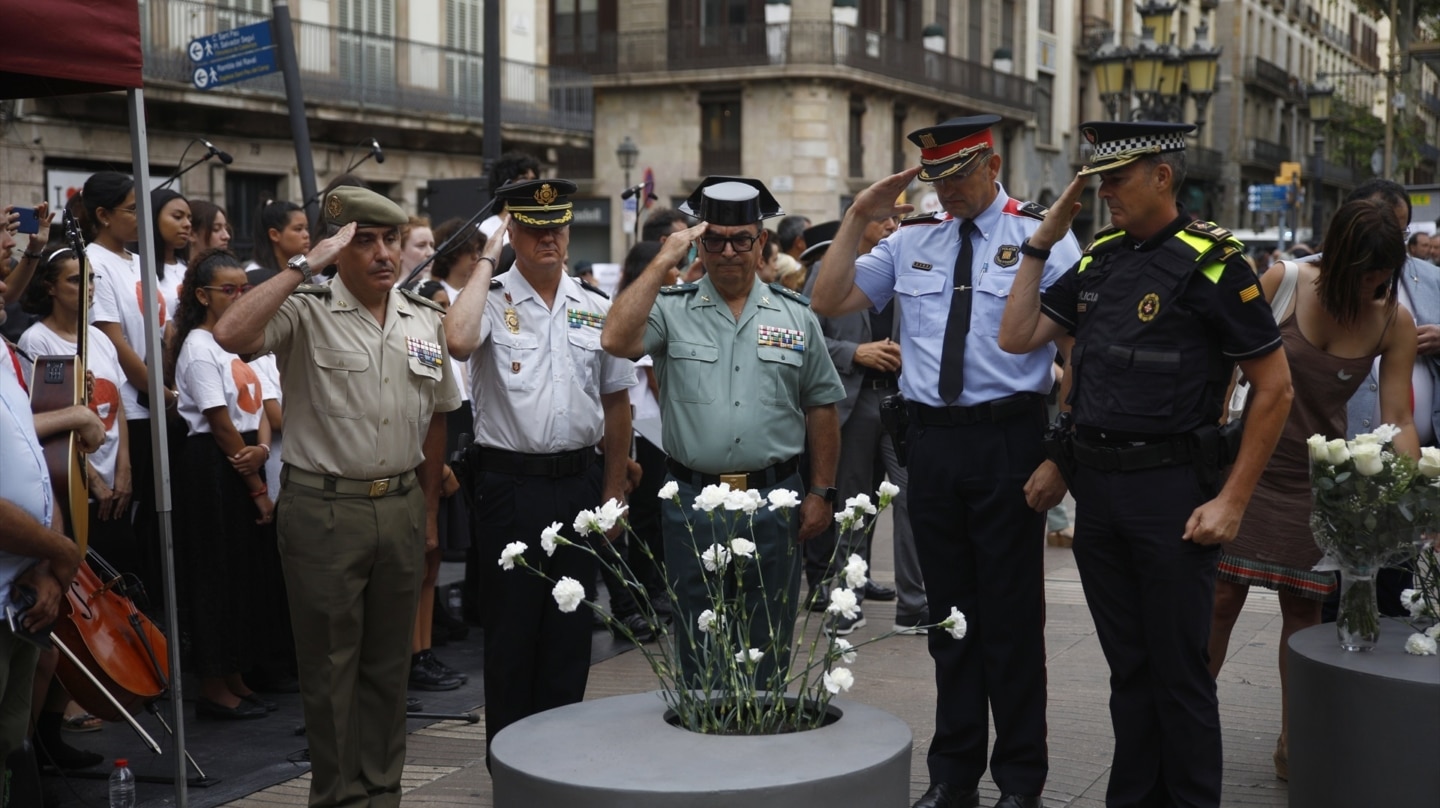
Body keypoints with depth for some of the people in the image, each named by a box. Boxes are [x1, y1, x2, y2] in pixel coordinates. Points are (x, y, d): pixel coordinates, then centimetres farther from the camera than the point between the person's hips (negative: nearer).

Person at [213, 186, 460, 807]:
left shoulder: (425, 320, 9)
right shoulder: (306, 314, -6)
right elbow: (231, 334, -26)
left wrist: (429, 511, 14)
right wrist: (304, 265, -22)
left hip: (402, 507, 5)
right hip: (324, 509, -4)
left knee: (389, 662, 14)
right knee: (330, 665, 5)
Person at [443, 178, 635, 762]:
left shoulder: (596, 309, 8)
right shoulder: (492, 301, -4)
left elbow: (615, 402, 12)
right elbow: (458, 341, -28)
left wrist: (614, 489, 9)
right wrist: (486, 263, -15)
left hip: (579, 481, 4)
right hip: (510, 484, -3)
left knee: (572, 625, 11)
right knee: (512, 624, 5)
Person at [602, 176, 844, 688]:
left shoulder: (795, 315, 8)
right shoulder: (672, 309, 2)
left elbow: (821, 407, 10)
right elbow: (616, 340, -18)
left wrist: (821, 492, 5)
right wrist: (663, 262, -13)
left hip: (774, 498, 1)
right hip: (692, 499, -1)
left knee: (769, 651, 9)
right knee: (697, 649, 8)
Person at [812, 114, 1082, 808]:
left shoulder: (1042, 237, -3)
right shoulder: (910, 241, 11)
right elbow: (829, 303, 9)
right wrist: (857, 218, 0)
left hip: (1009, 437, -4)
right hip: (931, 439, 4)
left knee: (1012, 617, 3)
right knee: (949, 614, 13)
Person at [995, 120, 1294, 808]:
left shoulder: (1212, 261, -10)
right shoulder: (1100, 258, 10)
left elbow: (1274, 388, -9)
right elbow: (1017, 337, 10)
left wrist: (1231, 502, -12)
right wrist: (1043, 239, 5)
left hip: (1172, 491, -6)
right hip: (1097, 487, 6)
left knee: (1179, 673, 3)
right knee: (1127, 666, 16)